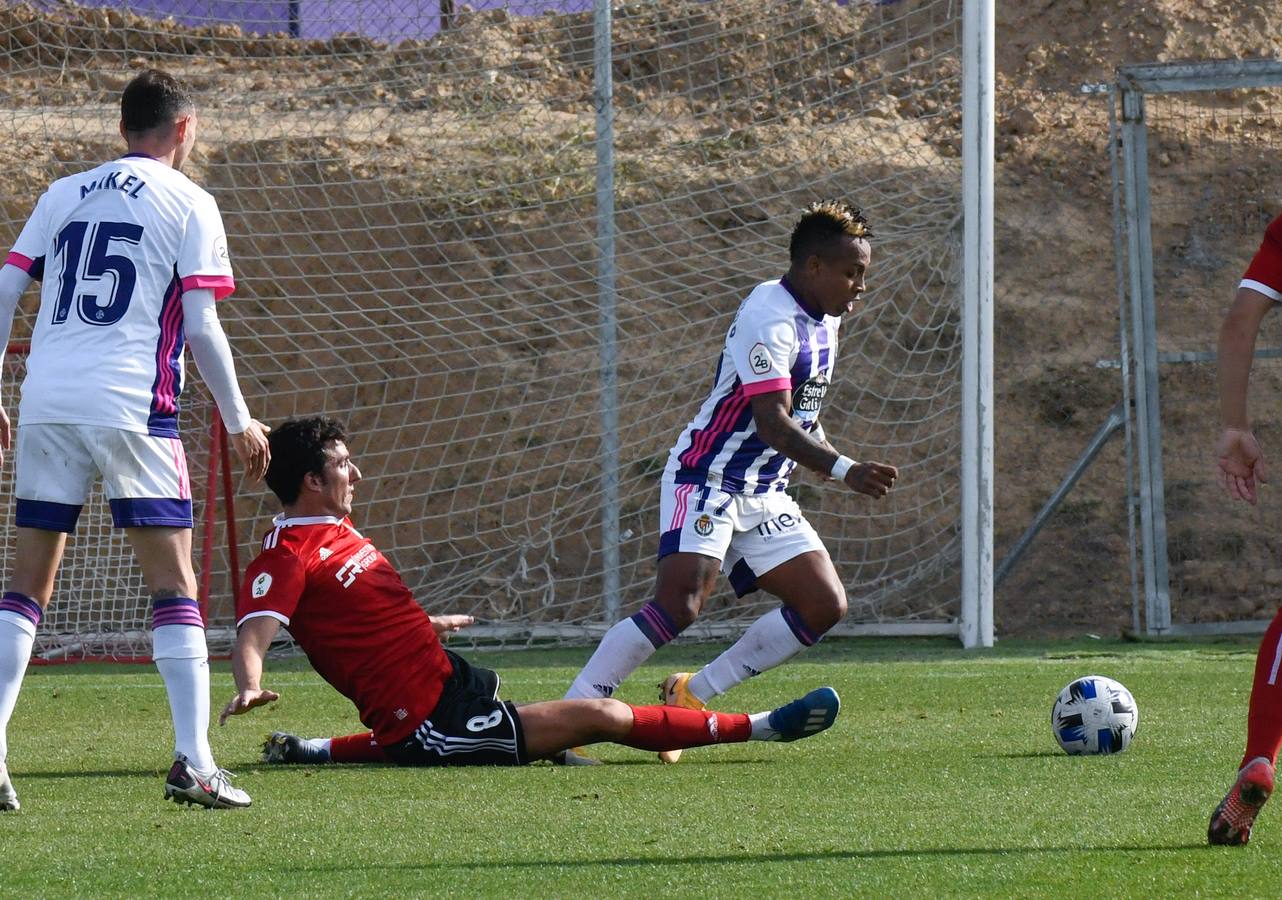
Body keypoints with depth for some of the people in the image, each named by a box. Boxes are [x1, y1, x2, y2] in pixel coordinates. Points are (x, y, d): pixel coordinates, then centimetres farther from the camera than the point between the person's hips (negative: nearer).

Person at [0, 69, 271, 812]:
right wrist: (239, 422, 6)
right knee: (175, 584, 1)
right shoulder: (188, 205, 4)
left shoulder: (64, 195, 16)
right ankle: (193, 763, -6)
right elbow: (201, 325, -3)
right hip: (132, 408, -4)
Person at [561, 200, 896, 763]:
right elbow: (772, 422, -28)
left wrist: (841, 471, 17)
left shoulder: (823, 317, 10)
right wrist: (845, 470, -36)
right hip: (708, 480, -9)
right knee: (678, 605, -24)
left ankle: (691, 696, 6)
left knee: (825, 605, 0)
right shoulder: (770, 319, -20)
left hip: (764, 495, 9)